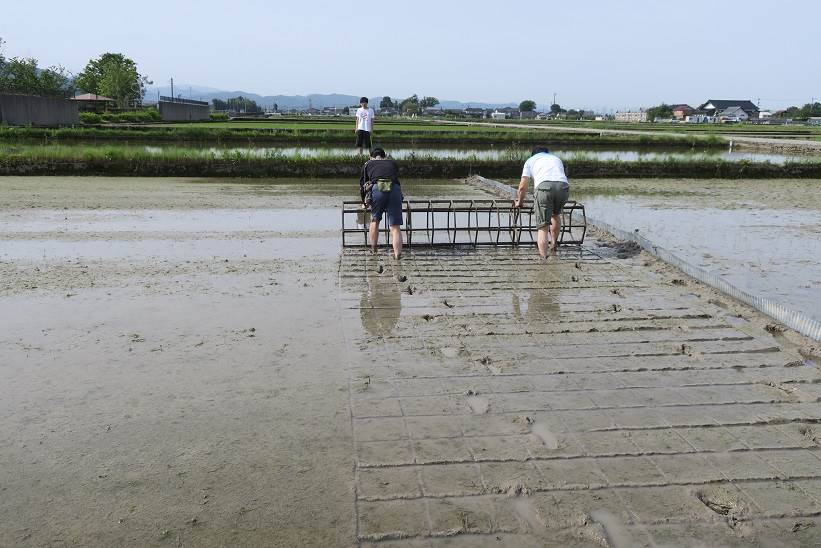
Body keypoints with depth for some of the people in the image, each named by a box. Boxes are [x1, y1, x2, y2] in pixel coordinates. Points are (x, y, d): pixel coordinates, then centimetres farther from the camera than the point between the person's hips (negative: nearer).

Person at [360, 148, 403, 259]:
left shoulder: (368, 164, 29)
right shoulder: (392, 163, 34)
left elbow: (362, 184, 31)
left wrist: (364, 202, 46)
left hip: (376, 189, -1)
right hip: (395, 190, 1)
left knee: (375, 220, 21)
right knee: (395, 226, 2)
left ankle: (373, 249, 26)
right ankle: (398, 253, -7)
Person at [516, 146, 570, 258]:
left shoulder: (530, 160, 29)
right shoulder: (556, 158, 40)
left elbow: (522, 186, 21)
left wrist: (519, 202, 35)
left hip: (544, 186, -3)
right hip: (563, 186, 3)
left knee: (543, 227, -2)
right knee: (556, 214, 30)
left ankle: (544, 258, -10)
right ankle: (554, 244, 43)